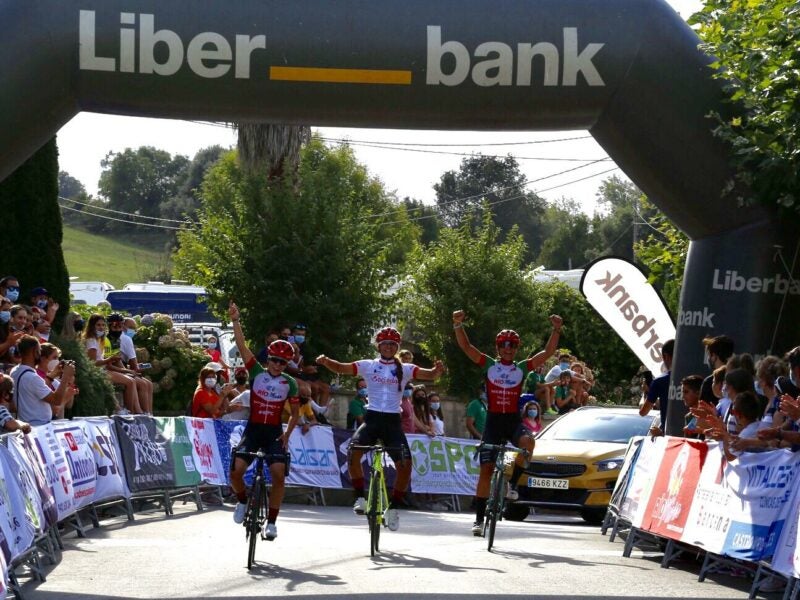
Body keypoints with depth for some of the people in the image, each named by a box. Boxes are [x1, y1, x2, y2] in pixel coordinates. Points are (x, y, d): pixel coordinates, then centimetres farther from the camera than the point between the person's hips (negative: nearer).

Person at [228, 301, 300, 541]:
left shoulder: (290, 383, 3)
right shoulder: (257, 372, 2)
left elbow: (295, 412, 9)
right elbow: (241, 345, -7)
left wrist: (287, 433, -6)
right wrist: (235, 320, -15)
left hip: (274, 432, 0)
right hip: (253, 429, 0)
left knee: (279, 475, -16)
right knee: (236, 471, -17)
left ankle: (271, 522, -3)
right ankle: (242, 501, 16)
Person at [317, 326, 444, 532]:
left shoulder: (404, 369, 7)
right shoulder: (368, 365, 5)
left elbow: (429, 375, -5)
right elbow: (341, 368, -3)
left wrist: (437, 370, -28)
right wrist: (326, 362, -23)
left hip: (392, 421, 1)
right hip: (372, 418, -1)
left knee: (405, 464, -14)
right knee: (354, 451, -28)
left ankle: (393, 507, 6)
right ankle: (360, 497, -13)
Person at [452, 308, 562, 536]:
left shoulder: (522, 368, 6)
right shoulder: (489, 365, 5)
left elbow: (548, 352, 0)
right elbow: (466, 346, -2)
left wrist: (556, 330, -13)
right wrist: (458, 325, -16)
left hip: (513, 421, 0)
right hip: (493, 421, 0)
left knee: (527, 442, -34)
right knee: (486, 469, -3)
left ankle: (512, 484, -13)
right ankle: (479, 519, 3)